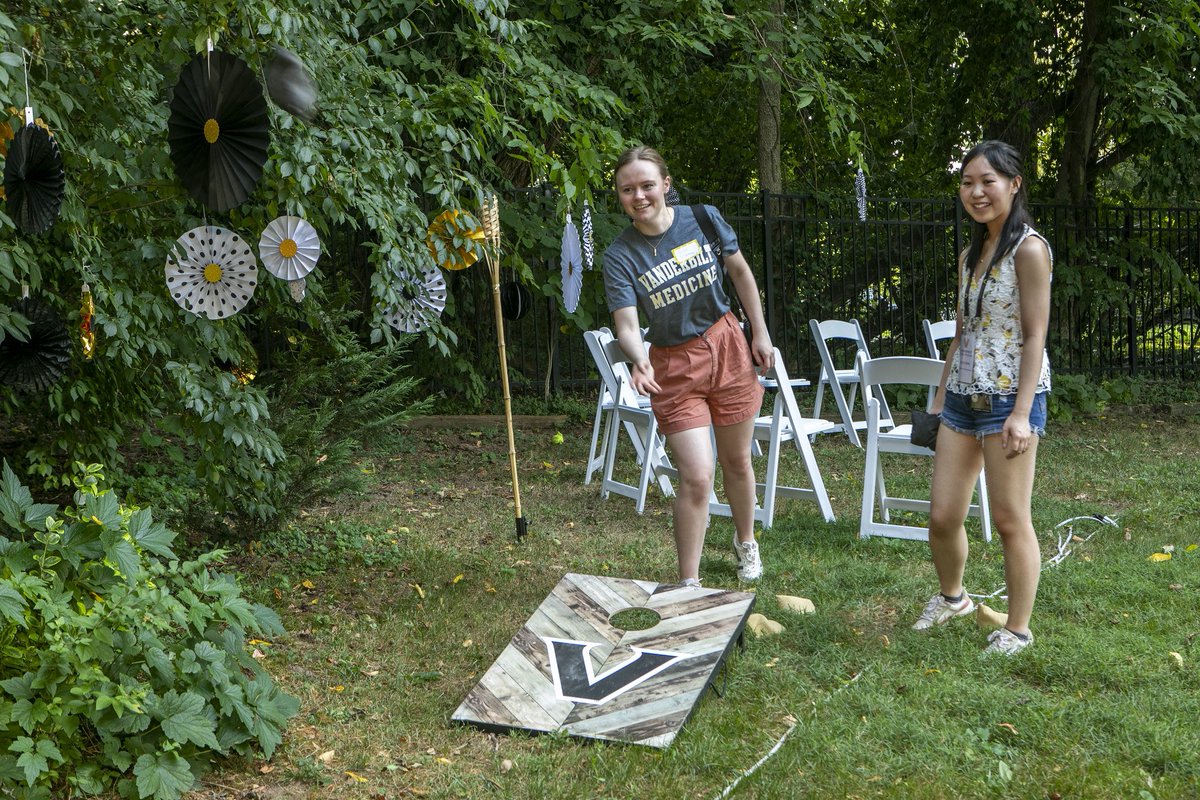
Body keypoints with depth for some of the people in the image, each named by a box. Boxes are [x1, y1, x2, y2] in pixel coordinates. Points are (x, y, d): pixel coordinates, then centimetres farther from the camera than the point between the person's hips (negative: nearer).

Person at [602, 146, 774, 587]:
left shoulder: (703, 219, -9)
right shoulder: (620, 256, -15)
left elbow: (740, 272, 6)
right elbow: (627, 324, -24)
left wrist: (760, 333, 6)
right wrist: (639, 360, -45)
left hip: (727, 347, 2)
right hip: (673, 366, -2)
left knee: (737, 461, 16)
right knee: (696, 477, -12)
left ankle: (745, 542, 43)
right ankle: (688, 583, 2)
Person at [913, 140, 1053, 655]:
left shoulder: (1028, 249, -9)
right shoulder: (970, 255, 15)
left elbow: (1035, 335, -13)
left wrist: (1022, 413, -19)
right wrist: (940, 399, 16)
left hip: (1009, 397, -7)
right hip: (963, 397, 7)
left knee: (1010, 520, 0)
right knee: (942, 516, 9)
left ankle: (1017, 629, 13)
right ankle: (951, 597, 34)